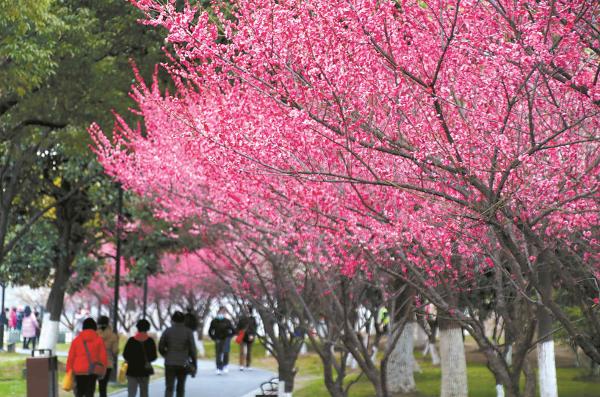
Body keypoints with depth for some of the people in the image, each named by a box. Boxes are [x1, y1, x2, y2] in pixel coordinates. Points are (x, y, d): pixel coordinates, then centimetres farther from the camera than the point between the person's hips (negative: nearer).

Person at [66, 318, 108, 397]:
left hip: (79, 371, 1)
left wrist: (69, 371, 9)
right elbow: (103, 357, -1)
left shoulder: (76, 340, 5)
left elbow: (71, 357, 4)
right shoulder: (99, 340, 1)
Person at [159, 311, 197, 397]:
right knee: (181, 388, 17)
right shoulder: (188, 332, -4)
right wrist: (194, 364, 4)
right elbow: (193, 349, -5)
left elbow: (160, 347, 2)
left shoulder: (168, 331, -2)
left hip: (170, 363, 0)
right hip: (183, 364, 0)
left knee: (169, 388, -2)